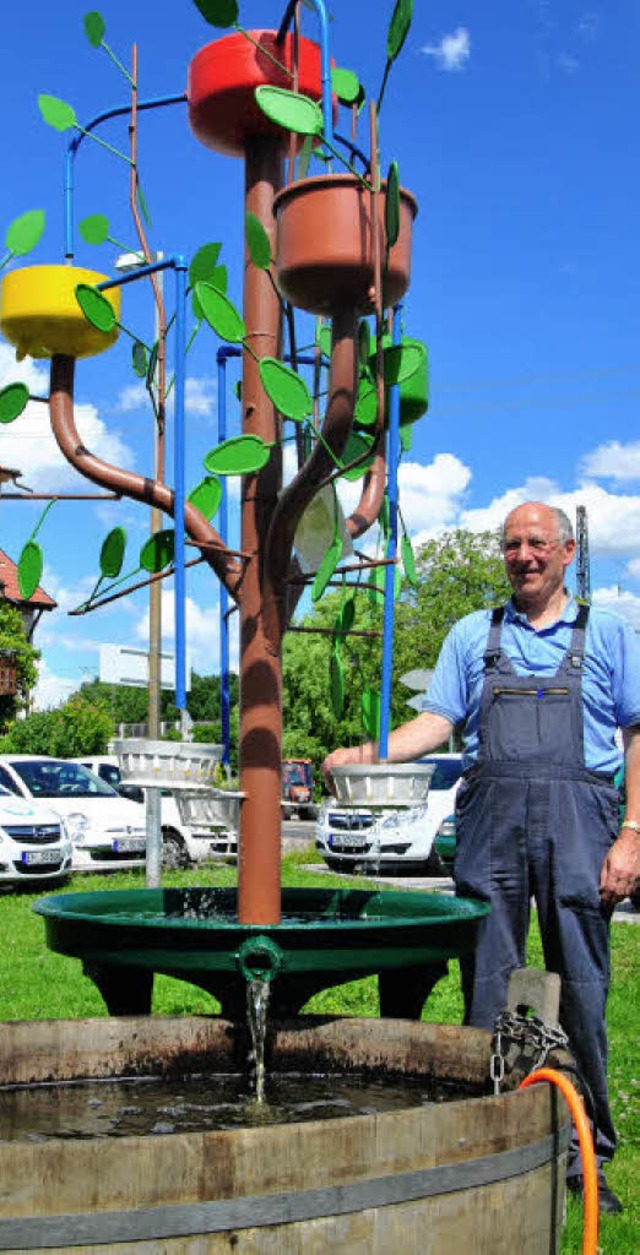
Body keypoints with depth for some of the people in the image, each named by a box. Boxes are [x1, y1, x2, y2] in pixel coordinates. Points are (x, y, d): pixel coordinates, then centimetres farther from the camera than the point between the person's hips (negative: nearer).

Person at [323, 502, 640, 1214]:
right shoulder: (473, 636, 17)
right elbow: (437, 722, 11)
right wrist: (367, 754, -6)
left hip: (577, 819, -2)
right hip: (489, 821, 2)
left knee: (581, 990, -1)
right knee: (487, 987, 4)